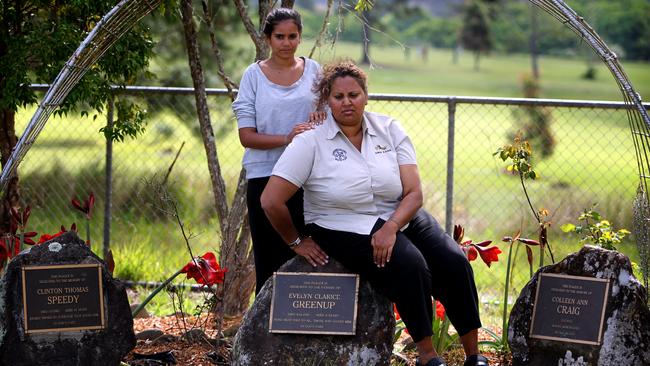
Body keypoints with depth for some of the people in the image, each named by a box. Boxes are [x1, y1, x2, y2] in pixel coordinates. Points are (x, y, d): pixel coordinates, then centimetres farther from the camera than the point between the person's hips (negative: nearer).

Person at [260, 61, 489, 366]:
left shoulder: (389, 130, 0)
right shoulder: (311, 142, -10)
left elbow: (414, 192, -5)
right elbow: (271, 202, -13)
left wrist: (390, 228, -21)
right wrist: (296, 242, -5)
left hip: (400, 217, 5)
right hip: (344, 229, -4)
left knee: (454, 262, -16)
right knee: (410, 266, -29)